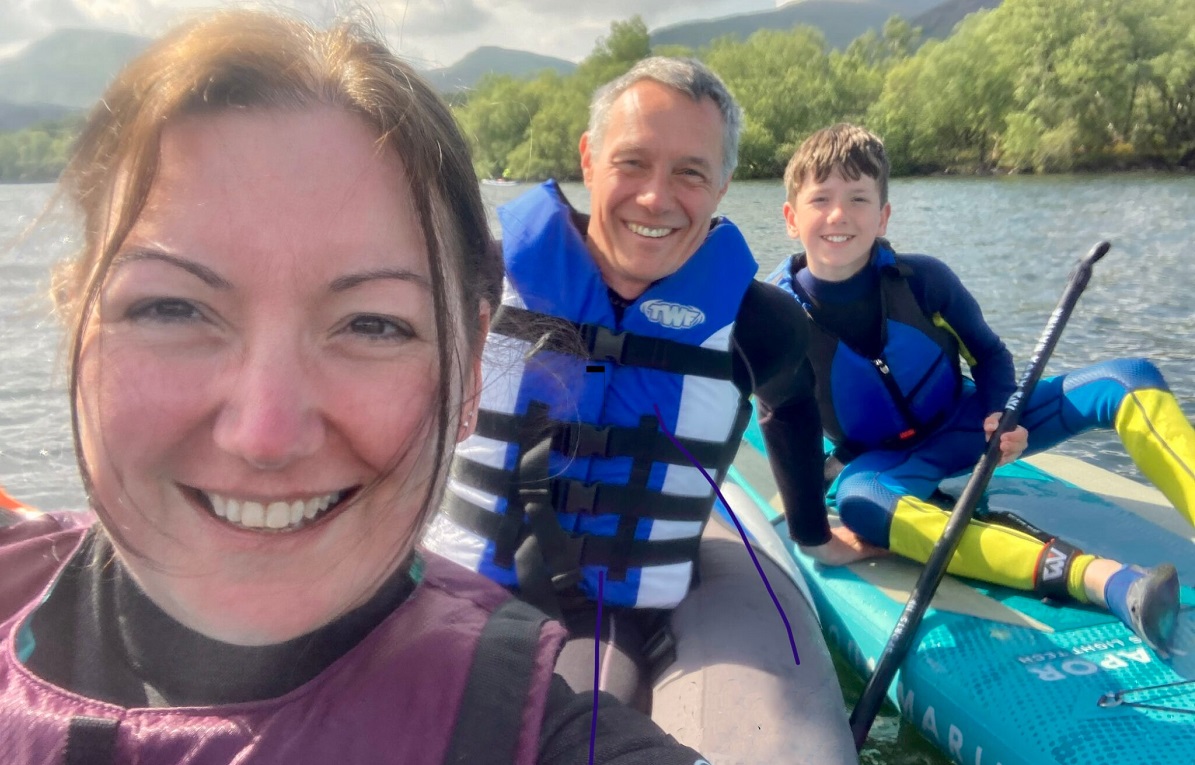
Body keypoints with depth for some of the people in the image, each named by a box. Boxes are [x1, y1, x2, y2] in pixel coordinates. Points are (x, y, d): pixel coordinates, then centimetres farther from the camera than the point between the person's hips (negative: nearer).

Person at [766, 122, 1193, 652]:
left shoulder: (922, 278, -14)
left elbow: (988, 355, 2)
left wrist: (1001, 416, -18)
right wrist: (812, 533, -12)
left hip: (967, 424, 4)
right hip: (887, 462, -3)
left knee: (1129, 380, -13)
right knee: (858, 499, -42)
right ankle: (1102, 579, -57)